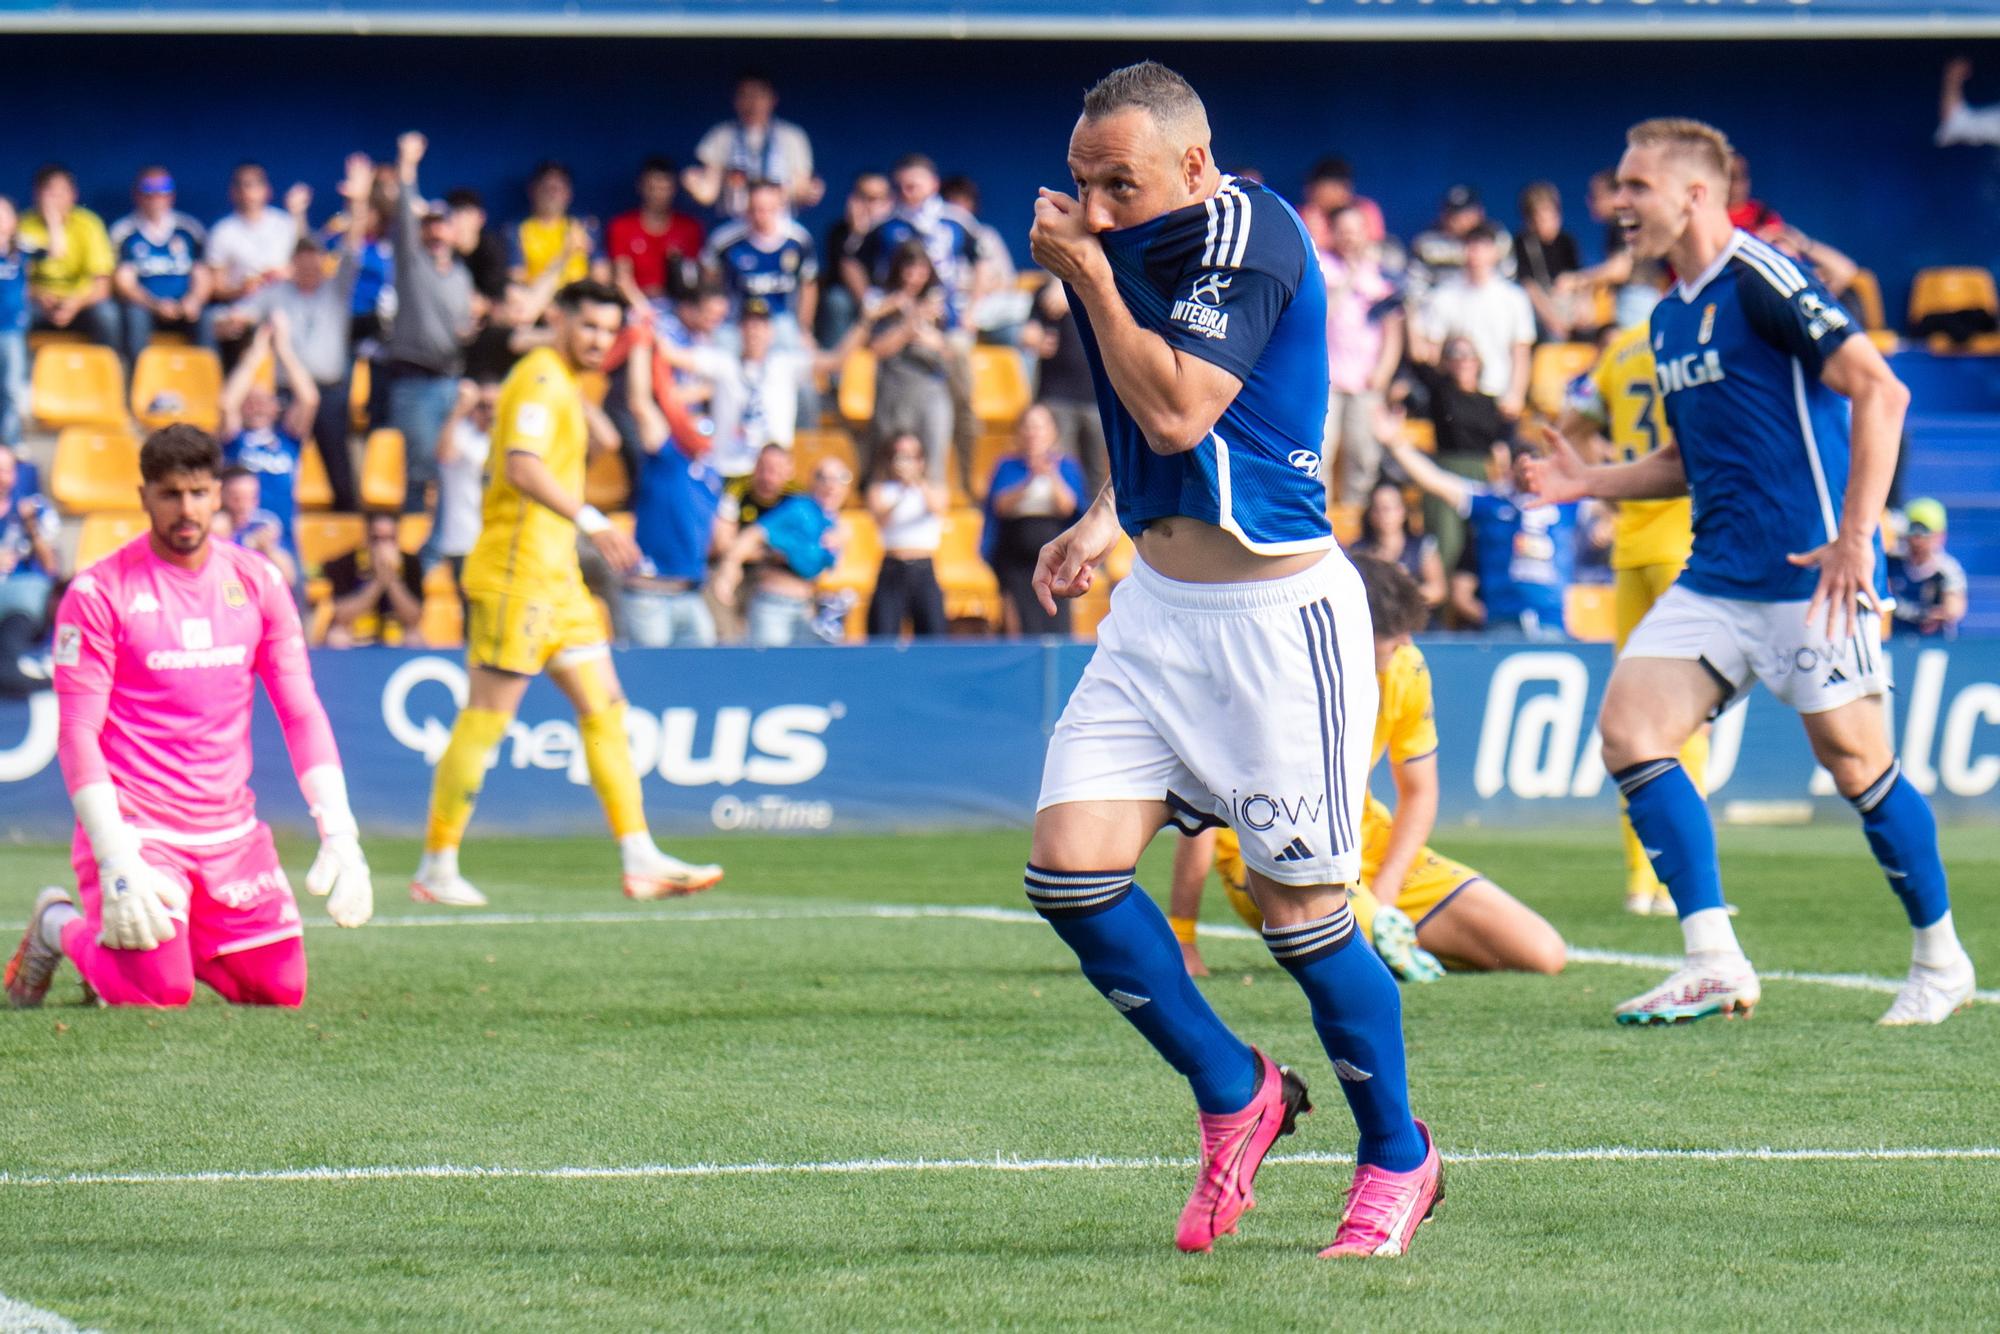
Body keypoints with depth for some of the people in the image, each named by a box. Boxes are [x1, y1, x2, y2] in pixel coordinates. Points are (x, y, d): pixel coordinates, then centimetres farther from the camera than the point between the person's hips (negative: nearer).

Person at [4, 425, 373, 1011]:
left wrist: (339, 831, -3)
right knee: (160, 992, -20)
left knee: (282, 988, -2)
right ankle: (61, 927, 11)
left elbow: (301, 712, 8)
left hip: (232, 827, 5)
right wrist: (115, 862, -20)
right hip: (136, 825, -5)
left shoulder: (257, 581, 6)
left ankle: (170, 935, 24)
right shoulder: (99, 592, -8)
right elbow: (77, 732, -11)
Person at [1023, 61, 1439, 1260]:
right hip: (1159, 607, 8)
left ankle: (1397, 1157, 18)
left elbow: (1176, 410, -23)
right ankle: (1236, 1092, 14)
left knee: (1299, 904, -1)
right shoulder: (1142, 248, 11)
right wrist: (1106, 523, 16)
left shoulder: (1248, 235, -15)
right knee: (1071, 868, -5)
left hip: (1276, 613, -8)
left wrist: (1091, 278, -15)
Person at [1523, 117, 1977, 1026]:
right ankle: (1714, 965, -7)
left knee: (1851, 757, -4)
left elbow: (1880, 392, -18)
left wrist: (1855, 536, -23)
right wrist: (1588, 482, 11)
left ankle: (1940, 959, 16)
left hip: (1809, 575, -8)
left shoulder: (1763, 284, -12)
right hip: (1716, 575, 8)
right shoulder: (1669, 319, 15)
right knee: (1629, 726, -7)